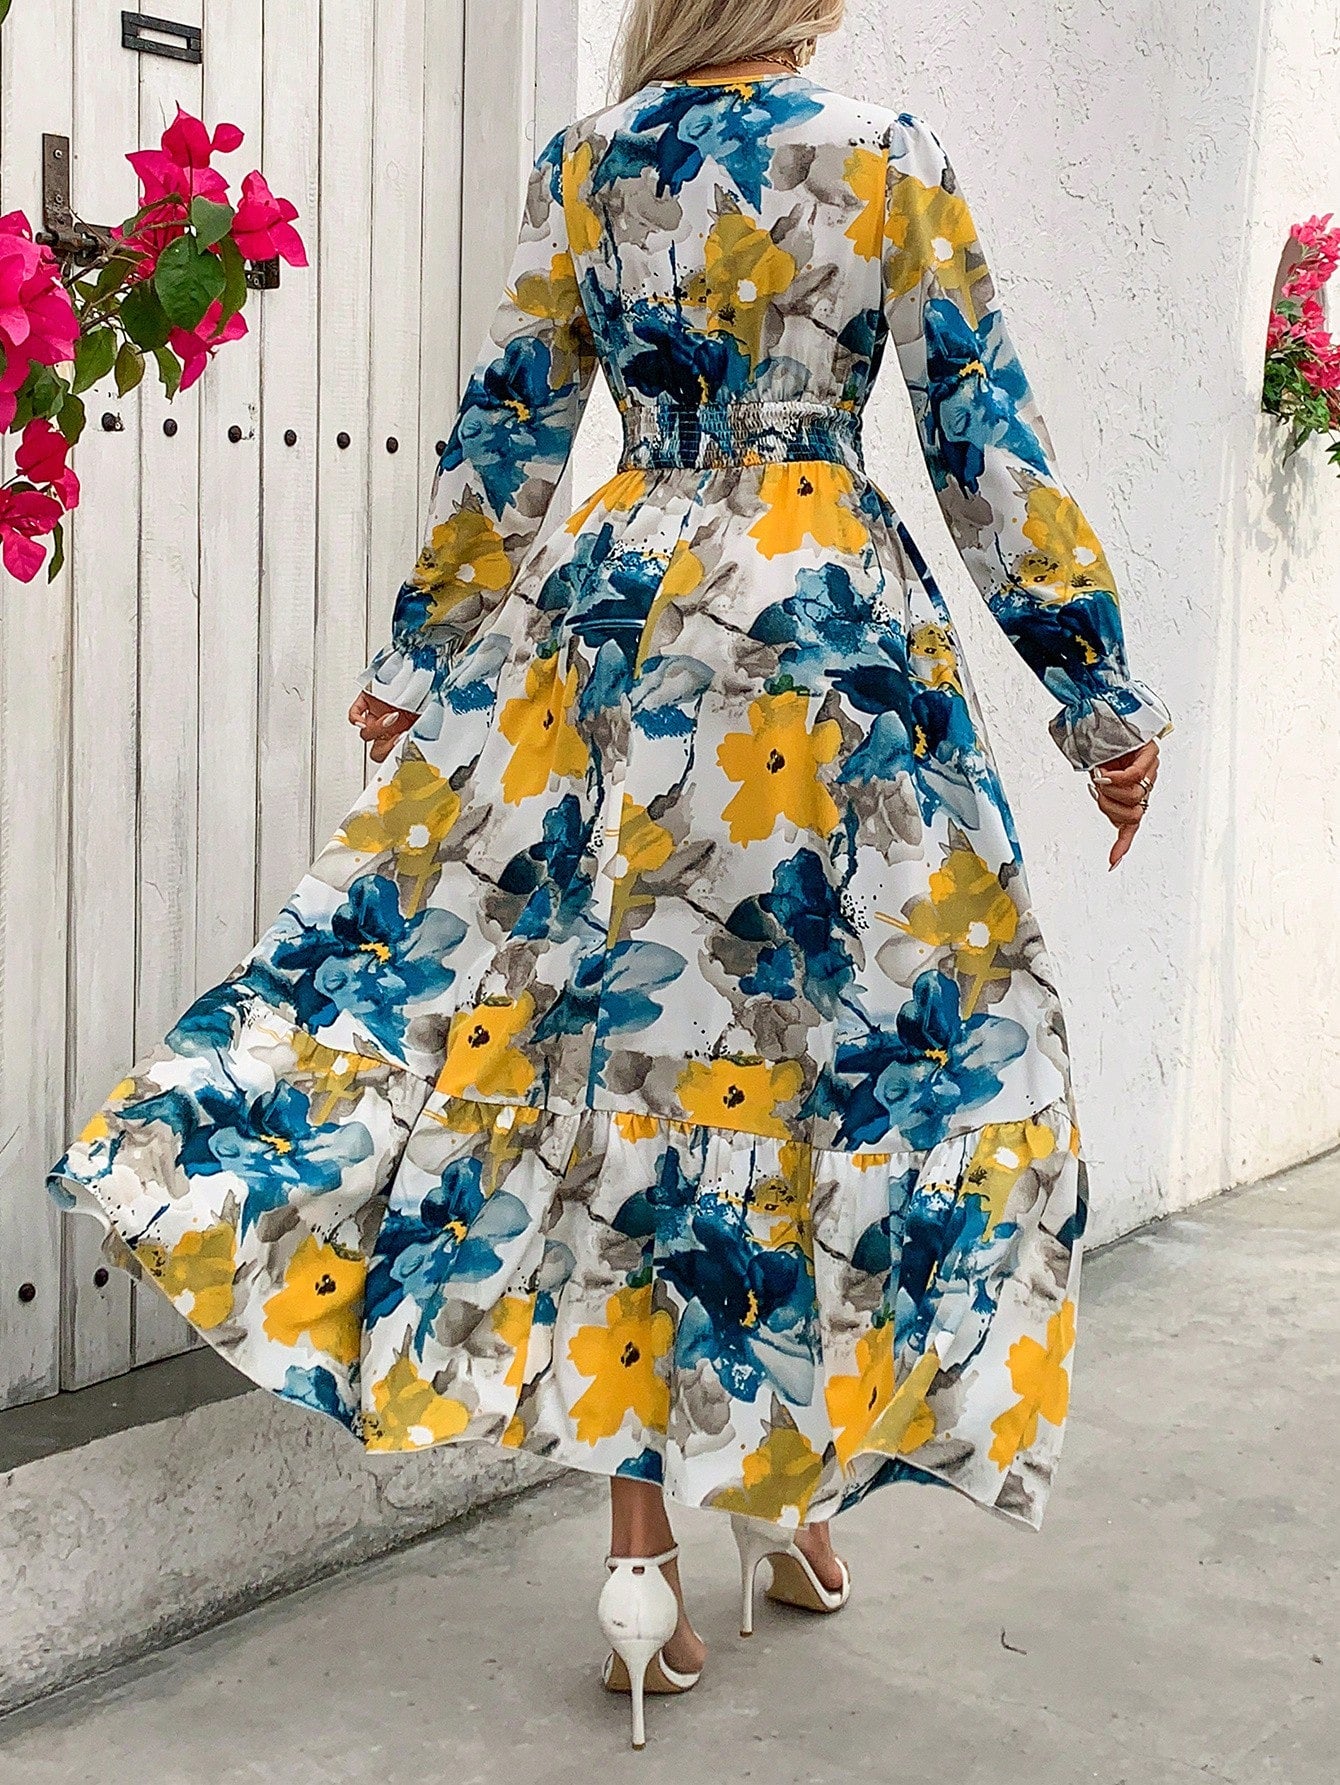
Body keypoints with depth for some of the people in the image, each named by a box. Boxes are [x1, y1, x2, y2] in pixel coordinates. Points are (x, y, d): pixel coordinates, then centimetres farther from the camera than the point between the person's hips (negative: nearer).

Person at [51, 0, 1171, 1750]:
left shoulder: (581, 163, 7)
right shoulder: (894, 158, 2)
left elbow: (508, 436, 8)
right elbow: (987, 445, 0)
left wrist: (422, 657, 17)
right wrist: (1103, 696, 5)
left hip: (615, 624, 2)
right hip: (829, 633, -1)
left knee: (619, 1034, 3)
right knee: (835, 1028, 8)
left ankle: (647, 1556, 5)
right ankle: (790, 1489, 19)